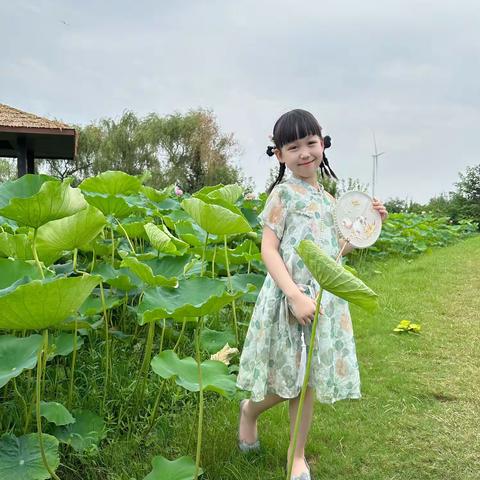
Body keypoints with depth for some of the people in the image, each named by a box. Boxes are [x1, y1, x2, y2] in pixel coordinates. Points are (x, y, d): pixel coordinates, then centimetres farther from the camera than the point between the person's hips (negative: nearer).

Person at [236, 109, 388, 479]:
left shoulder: (327, 199, 12)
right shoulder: (284, 192, -7)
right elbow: (268, 249, -13)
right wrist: (296, 295, -23)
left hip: (325, 300, 5)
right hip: (291, 297, -5)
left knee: (307, 380, 12)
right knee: (291, 381, 5)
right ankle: (249, 409, 37)